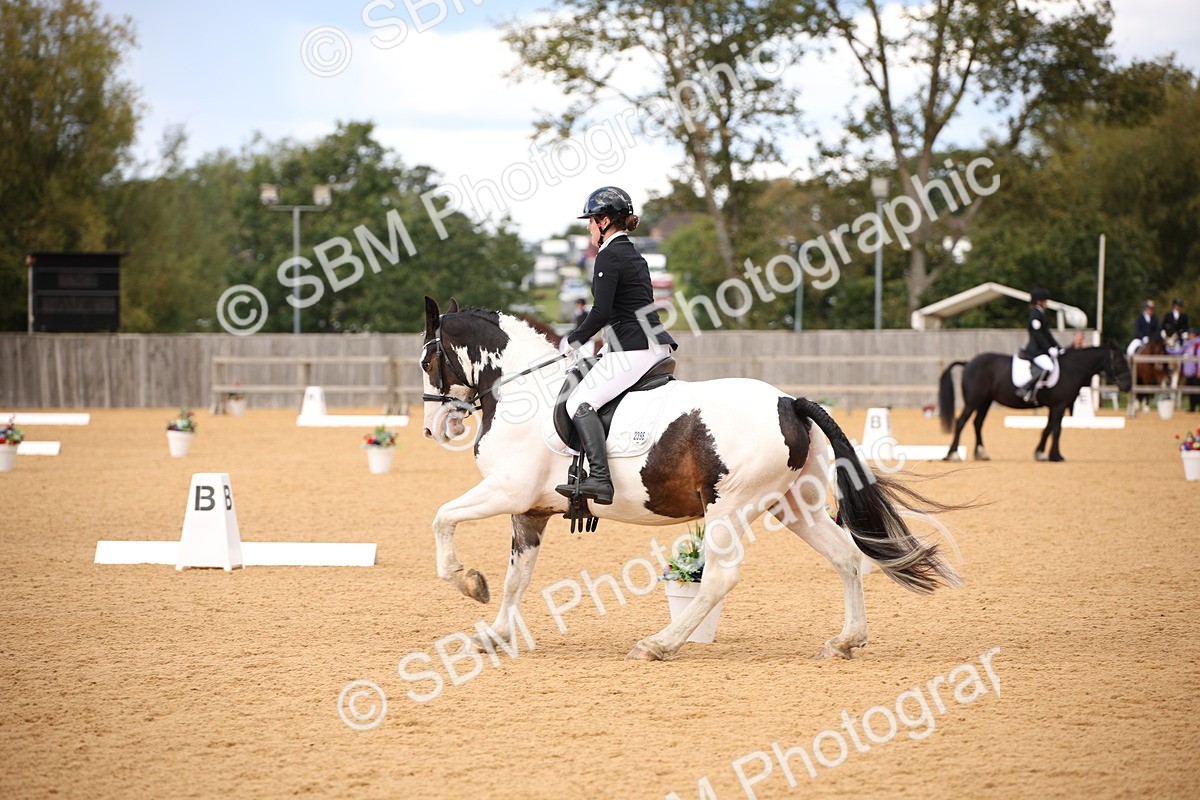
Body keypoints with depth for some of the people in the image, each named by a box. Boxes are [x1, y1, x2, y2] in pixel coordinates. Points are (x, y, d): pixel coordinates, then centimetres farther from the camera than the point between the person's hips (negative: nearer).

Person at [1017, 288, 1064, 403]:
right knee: (1047, 367, -28)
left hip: (1041, 349, 11)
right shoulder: (1035, 314, -11)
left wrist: (1058, 347, 16)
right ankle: (1025, 390, -26)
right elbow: (1037, 335, -18)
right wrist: (1049, 349, -19)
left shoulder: (1041, 314, 19)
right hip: (1035, 350, -11)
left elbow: (1046, 334, 22)